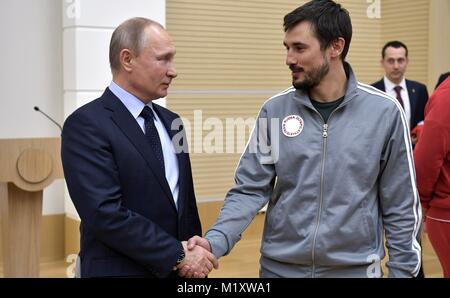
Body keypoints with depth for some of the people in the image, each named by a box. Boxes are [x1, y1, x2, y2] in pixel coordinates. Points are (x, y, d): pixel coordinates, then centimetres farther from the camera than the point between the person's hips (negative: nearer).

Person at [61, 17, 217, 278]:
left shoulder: (170, 122, 10)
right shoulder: (86, 125, -13)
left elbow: (186, 204, 13)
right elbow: (106, 213, -21)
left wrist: (195, 258, 5)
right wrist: (178, 255, -17)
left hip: (178, 269, 6)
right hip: (121, 269, -6)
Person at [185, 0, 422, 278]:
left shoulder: (384, 112, -7)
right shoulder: (274, 110, -4)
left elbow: (401, 205, -2)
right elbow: (250, 189, -4)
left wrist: (402, 270, -2)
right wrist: (216, 241, -18)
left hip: (355, 268, -1)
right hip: (280, 266, 2)